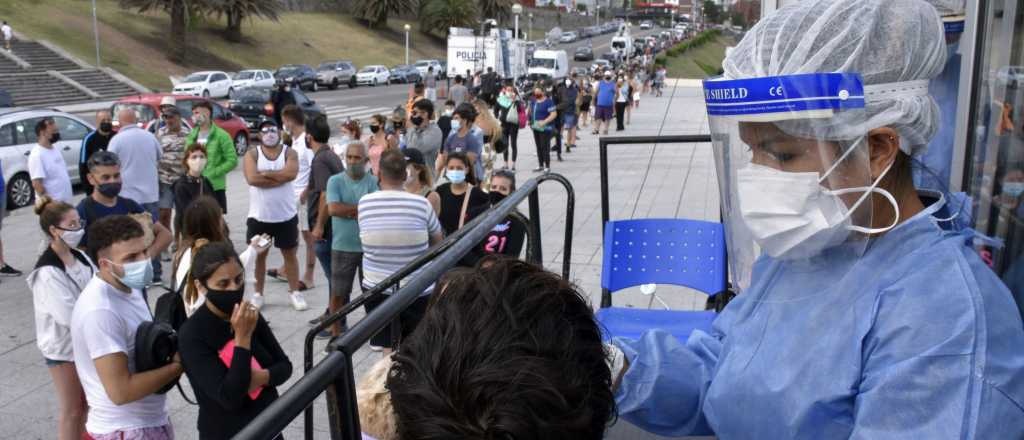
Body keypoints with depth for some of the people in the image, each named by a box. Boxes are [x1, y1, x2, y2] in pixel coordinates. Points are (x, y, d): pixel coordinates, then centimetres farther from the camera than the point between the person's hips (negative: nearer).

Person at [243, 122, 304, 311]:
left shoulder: (289, 152, -2)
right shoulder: (252, 154, -2)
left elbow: (291, 173, -22)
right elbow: (252, 178, -19)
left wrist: (265, 173, -16)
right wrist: (279, 177, -17)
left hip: (286, 215, 0)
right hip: (259, 216, 0)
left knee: (290, 254, 9)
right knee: (259, 254, 11)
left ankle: (294, 292, 21)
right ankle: (258, 293, 23)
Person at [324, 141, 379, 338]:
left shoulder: (374, 181, -4)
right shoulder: (335, 181, -2)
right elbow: (333, 209, -15)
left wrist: (348, 210, -14)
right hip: (342, 246, 1)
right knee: (338, 292, 9)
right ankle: (336, 332, 24)